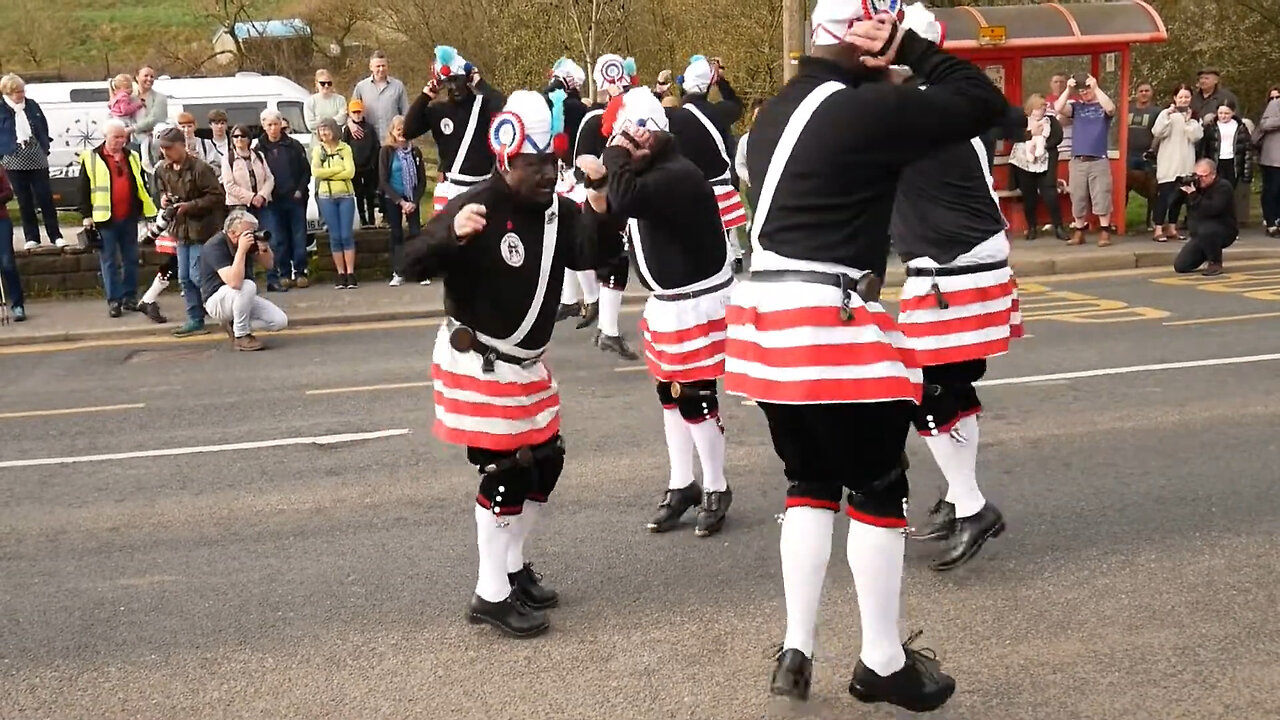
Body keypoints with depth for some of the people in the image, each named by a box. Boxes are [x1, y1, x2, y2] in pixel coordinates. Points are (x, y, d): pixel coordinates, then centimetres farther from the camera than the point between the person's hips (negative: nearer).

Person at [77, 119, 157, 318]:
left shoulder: (132, 157, 11)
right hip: (105, 219, -4)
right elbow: (84, 189, -1)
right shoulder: (91, 158, -1)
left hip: (129, 218, 4)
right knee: (109, 261, 1)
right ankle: (114, 300, 4)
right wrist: (86, 215, -6)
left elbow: (141, 186, 18)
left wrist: (147, 210, 13)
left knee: (131, 259, 9)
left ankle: (130, 296, 18)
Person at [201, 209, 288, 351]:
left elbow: (269, 263, 7)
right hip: (217, 301, -7)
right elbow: (234, 282, -38)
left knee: (280, 321, -11)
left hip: (244, 298, 7)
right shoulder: (215, 246, -25)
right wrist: (241, 250, -40)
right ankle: (241, 336, -18)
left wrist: (265, 248, -15)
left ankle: (233, 324, 8)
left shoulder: (248, 238, -3)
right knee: (247, 286, -37)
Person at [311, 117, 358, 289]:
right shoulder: (317, 150, 6)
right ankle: (341, 274, 6)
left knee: (347, 235, -3)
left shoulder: (345, 148, 2)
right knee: (335, 236, 2)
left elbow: (350, 172, -9)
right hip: (326, 197, 1)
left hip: (346, 195, -1)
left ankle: (350, 273, -1)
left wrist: (327, 174, -8)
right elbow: (315, 172, -8)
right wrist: (339, 169, -8)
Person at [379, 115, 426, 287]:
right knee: (396, 235, 2)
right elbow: (383, 181, -7)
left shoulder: (415, 151, 2)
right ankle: (398, 274, 6)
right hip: (392, 200, -1)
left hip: (412, 200, 1)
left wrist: (414, 201, -8)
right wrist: (400, 201, -12)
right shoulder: (386, 151, -4)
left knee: (416, 233, -5)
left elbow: (422, 180, 4)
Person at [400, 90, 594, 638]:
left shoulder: (558, 211, 2)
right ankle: (491, 595, 5)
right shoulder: (477, 206, -20)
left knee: (546, 459, 13)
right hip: (477, 362, -8)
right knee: (506, 470, -7)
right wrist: (450, 233, -45)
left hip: (525, 362, 8)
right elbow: (414, 266, -25)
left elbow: (592, 257, -7)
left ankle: (512, 566, 31)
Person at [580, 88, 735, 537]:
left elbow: (627, 199, -40)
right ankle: (681, 486, 28)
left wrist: (614, 154, -23)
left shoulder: (678, 176, -24)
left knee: (695, 398, -4)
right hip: (665, 301, 10)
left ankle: (716, 491, 12)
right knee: (670, 394, 16)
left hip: (697, 303, -10)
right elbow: (610, 211, 13)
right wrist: (597, 181, -7)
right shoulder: (648, 171, 6)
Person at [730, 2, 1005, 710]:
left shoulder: (778, 111, 14)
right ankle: (883, 664, 18)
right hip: (833, 324, -8)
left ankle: (796, 652, 19)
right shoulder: (868, 109, -11)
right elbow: (984, 102, -6)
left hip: (767, 315, 8)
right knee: (878, 490, 6)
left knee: (810, 482, 18)